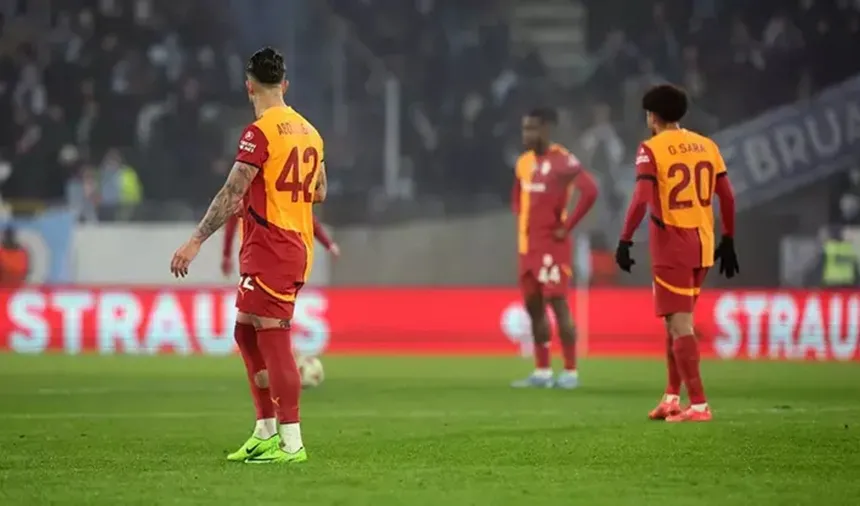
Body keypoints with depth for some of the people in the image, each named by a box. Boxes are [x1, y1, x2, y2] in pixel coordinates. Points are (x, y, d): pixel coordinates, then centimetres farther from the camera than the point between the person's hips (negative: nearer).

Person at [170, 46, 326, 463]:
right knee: (246, 333, 17)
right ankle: (266, 433, 18)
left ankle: (292, 443, -12)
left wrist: (195, 242, -17)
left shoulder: (260, 132, -13)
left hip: (270, 249, -9)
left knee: (273, 339, -9)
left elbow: (232, 194, -18)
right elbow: (319, 191, 22)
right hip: (297, 246, 9)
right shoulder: (308, 131, 12)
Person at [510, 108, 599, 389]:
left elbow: (590, 190, -24)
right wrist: (522, 224, 13)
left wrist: (567, 226, -19)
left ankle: (570, 372, -6)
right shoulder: (524, 162, 12)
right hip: (527, 245, 8)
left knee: (557, 303, -9)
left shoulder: (562, 160, -13)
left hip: (552, 245, -8)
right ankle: (542, 372, 14)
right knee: (533, 306, 8)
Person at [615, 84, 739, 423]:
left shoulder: (651, 149, -8)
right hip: (702, 245, 6)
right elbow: (727, 197, 8)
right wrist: (728, 241, 16)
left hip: (671, 246, -6)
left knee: (679, 325, -5)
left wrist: (625, 241, -14)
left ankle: (698, 405, -11)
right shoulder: (707, 146, 9)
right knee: (678, 320, 19)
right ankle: (672, 397, 22)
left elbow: (641, 199, -18)